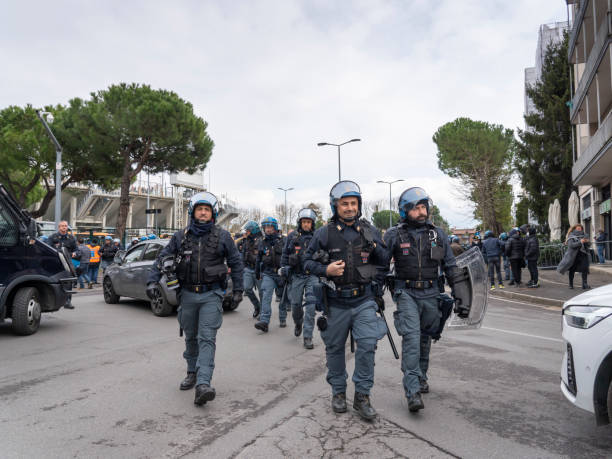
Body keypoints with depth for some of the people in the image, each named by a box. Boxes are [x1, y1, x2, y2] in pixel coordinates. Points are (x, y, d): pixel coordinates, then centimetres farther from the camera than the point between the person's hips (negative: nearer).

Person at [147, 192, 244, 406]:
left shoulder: (222, 236, 0)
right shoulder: (181, 236, 5)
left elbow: (236, 263, 6)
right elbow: (162, 258, 8)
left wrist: (237, 290, 3)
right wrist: (152, 281, -5)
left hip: (211, 295, -3)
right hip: (187, 294, 3)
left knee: (207, 338, -12)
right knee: (191, 337, 16)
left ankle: (203, 384, -19)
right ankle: (192, 372, 33)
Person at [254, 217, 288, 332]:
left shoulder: (282, 240, -2)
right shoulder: (262, 242, 10)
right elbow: (258, 259, 19)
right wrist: (257, 274, 23)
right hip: (268, 274, 2)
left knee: (283, 297, 9)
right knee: (266, 296, -14)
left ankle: (282, 319, 25)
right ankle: (264, 322, -21)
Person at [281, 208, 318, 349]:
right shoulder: (292, 236, 5)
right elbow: (285, 254, 10)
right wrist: (284, 268, 3)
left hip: (312, 276, -1)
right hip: (296, 276, 1)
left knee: (311, 306, -7)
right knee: (295, 304, 8)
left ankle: (308, 337, -1)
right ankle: (298, 323, 40)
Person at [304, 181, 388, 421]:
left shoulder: (370, 231, 5)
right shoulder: (324, 233, -3)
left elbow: (385, 261, 11)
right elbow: (307, 261, 1)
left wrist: (375, 248, -10)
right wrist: (326, 270, -18)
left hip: (364, 301, 1)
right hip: (336, 303, 0)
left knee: (367, 345, -8)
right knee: (335, 348, 11)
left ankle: (362, 396, 9)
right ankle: (338, 392, 31)